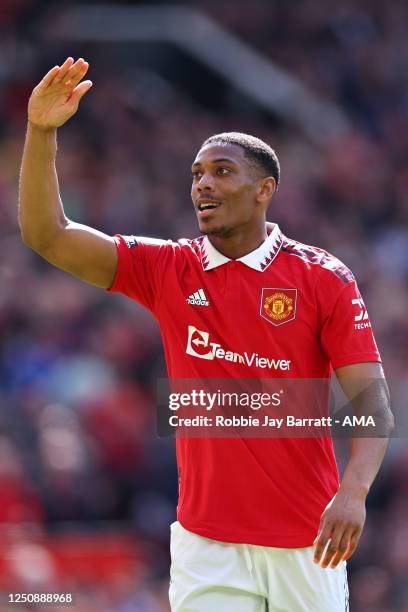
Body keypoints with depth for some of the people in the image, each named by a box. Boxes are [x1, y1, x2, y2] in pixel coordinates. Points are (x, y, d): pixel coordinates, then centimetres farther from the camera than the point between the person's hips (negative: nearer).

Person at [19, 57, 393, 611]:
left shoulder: (324, 279, -2)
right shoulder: (168, 270, 6)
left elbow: (372, 400, -8)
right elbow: (47, 235, 0)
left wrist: (354, 490, -25)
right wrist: (42, 130, -12)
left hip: (306, 544, -1)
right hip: (206, 540, 1)